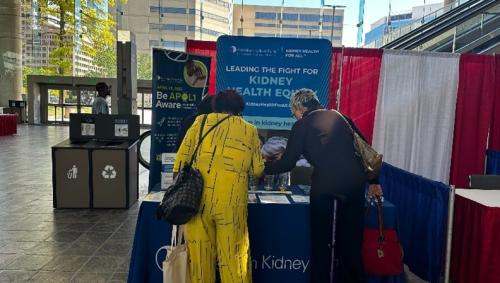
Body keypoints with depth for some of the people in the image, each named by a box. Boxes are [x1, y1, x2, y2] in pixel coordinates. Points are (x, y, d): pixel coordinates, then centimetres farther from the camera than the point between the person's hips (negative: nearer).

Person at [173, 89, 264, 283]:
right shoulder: (249, 130, 10)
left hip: (198, 199, 1)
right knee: (233, 256, 9)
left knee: (199, 253, 13)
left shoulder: (201, 121, 10)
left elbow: (181, 159, 4)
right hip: (231, 203, -1)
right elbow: (257, 170, 10)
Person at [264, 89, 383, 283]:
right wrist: (373, 180, 23)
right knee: (351, 241, 19)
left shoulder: (302, 125, -1)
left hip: (325, 187, -5)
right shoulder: (340, 117, 14)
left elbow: (287, 163, 0)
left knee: (321, 242, 12)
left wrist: (263, 167, 16)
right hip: (355, 182, 6)